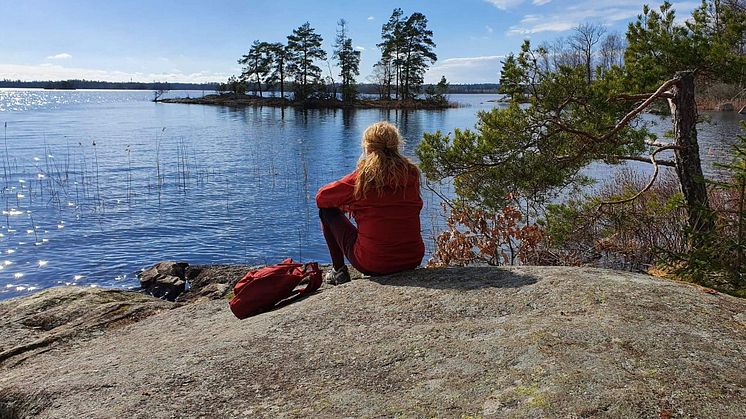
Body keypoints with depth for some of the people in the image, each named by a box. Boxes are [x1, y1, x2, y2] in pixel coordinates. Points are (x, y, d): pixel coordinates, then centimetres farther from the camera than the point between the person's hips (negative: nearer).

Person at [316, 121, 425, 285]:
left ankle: (338, 271, 21)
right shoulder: (412, 174, -2)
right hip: (413, 260, 4)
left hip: (372, 264, -4)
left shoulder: (362, 177, -12)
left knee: (327, 210, 13)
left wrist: (350, 204, 22)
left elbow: (321, 197, 3)